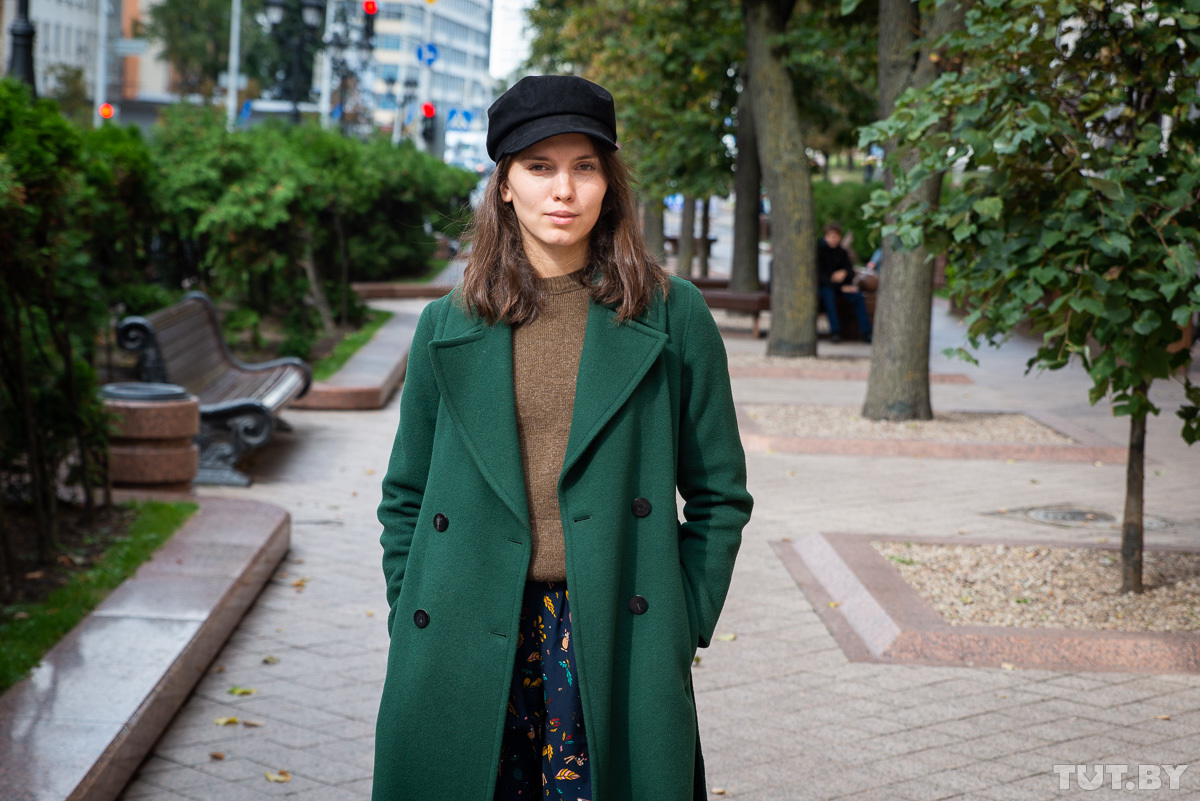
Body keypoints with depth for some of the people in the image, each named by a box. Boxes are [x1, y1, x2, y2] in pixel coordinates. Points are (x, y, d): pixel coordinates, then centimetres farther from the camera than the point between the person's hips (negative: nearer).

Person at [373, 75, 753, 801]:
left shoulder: (673, 317, 2)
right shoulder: (450, 327, 7)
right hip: (467, 649, 2)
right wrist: (410, 629, 7)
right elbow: (406, 496, 13)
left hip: (616, 641, -1)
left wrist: (683, 629, 1)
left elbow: (719, 495, 6)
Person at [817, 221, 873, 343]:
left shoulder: (841, 252, 8)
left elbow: (851, 271, 9)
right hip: (823, 285, -5)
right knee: (829, 294, -37)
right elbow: (819, 275, -15)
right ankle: (835, 331, -39)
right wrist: (841, 287, -22)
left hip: (841, 284, 5)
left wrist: (844, 273, -19)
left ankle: (866, 332, -25)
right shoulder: (818, 250, -8)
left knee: (857, 296, -22)